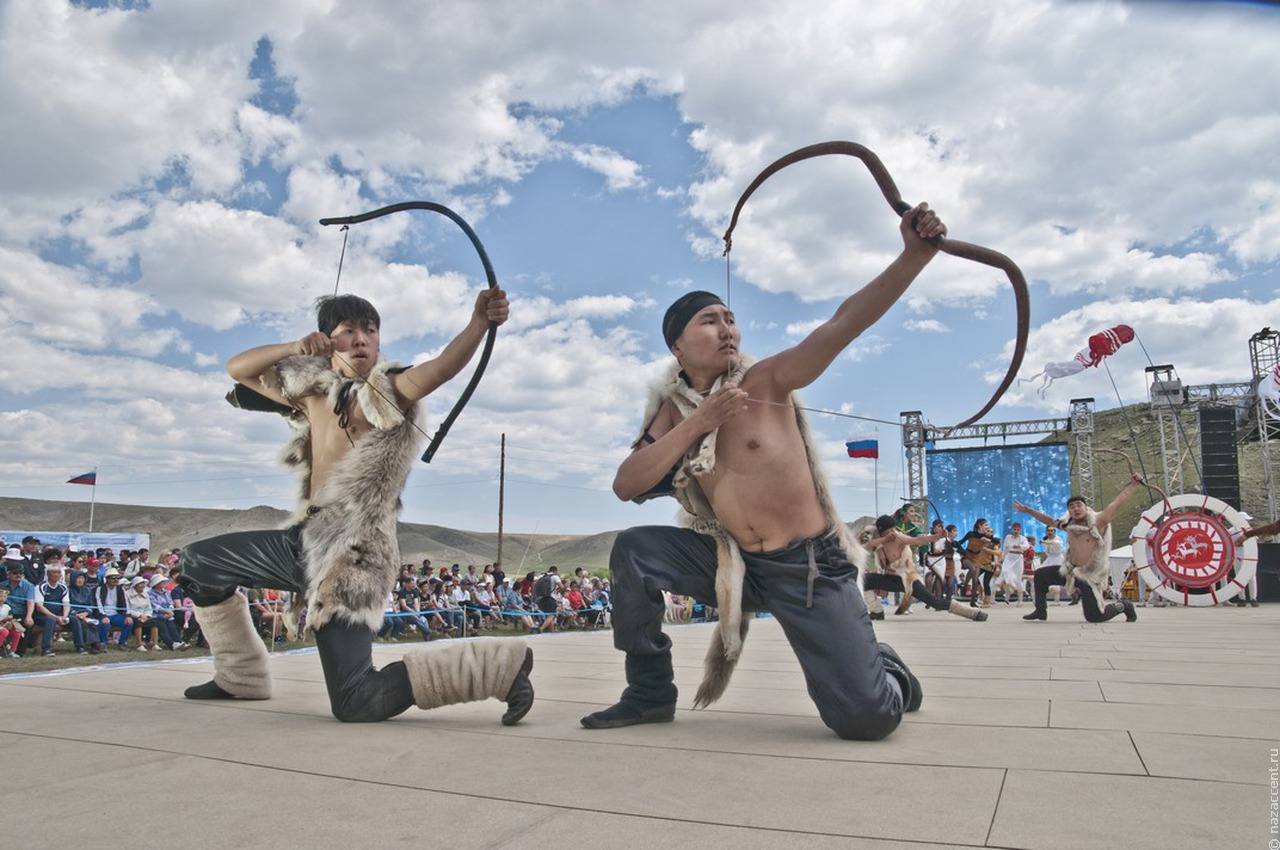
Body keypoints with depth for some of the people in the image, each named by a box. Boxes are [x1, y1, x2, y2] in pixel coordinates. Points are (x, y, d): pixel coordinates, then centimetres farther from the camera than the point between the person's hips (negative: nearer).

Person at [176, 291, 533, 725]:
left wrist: (479, 322, -51)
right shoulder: (313, 388, 10)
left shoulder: (388, 392, -11)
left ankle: (503, 664, -9)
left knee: (357, 703, -18)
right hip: (304, 541, 9)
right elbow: (238, 369, 13)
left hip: (352, 555, -8)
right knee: (198, 562, 27)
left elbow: (440, 368, -31)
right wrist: (296, 347, -6)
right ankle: (241, 677, 40)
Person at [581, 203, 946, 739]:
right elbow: (625, 486, -9)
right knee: (634, 551, -11)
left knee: (867, 717, -14)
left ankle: (886, 671, 26)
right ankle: (650, 694, 6)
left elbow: (844, 323, -22)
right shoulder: (673, 413, 4)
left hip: (809, 567, -4)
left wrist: (915, 253, -34)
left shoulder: (766, 382, -8)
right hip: (738, 565, 4)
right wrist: (696, 423, -19)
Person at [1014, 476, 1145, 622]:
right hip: (1071, 571, 7)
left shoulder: (1098, 521, -15)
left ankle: (1122, 606, 18)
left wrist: (1133, 484, -20)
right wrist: (1027, 510, 20)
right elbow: (1050, 520, 18)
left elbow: (1118, 502, -16)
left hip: (1090, 576, -7)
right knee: (1040, 575, 10)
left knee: (1094, 617, -12)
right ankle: (1040, 611, 24)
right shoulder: (1069, 524, 2)